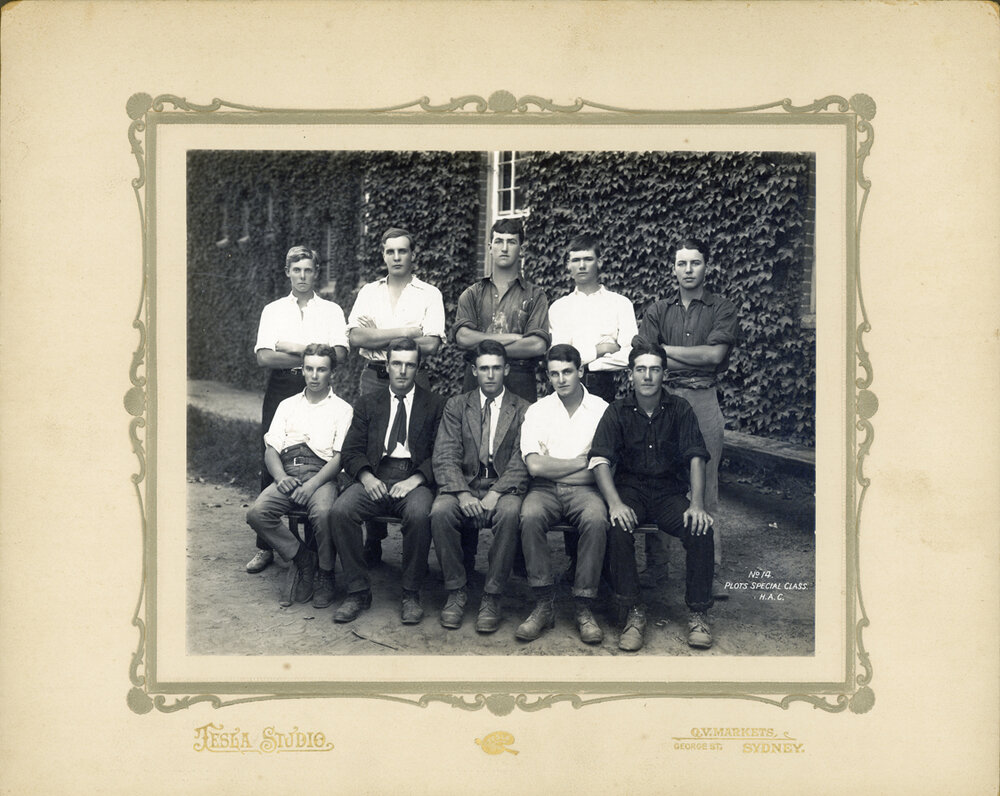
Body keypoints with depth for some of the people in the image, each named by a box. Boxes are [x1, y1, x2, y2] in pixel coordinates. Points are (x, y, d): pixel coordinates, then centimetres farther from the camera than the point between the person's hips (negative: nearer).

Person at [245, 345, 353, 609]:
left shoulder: (342, 409, 11)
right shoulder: (287, 405, 22)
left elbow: (340, 456, -1)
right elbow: (271, 450, 15)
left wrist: (313, 483, -17)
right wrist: (280, 477, -7)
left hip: (321, 475, -3)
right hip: (288, 474, 4)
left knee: (323, 513, -35)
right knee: (257, 513, -25)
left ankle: (325, 574, -10)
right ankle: (301, 557, -5)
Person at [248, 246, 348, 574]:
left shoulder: (331, 311, 9)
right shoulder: (272, 311, 11)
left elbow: (339, 355, -6)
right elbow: (264, 357, -2)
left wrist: (292, 347, -8)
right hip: (280, 390, 1)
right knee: (271, 465, 0)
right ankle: (265, 547, 7)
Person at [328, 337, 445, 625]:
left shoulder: (435, 405, 11)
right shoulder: (367, 403, 18)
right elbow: (351, 451, 10)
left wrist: (415, 479, -14)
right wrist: (366, 476, -10)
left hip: (414, 480, -2)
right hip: (374, 479, 2)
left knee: (419, 515, -35)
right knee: (340, 512, -26)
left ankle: (411, 594, -16)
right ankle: (358, 591, -12)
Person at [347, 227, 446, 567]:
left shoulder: (429, 295, 4)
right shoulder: (369, 292, 13)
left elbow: (430, 345, -9)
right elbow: (356, 337, -1)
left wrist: (377, 334, -6)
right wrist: (405, 331, -8)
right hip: (373, 377, 3)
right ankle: (373, 541, 10)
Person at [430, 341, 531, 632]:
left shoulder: (523, 410, 8)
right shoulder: (457, 406, 12)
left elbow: (521, 463, -3)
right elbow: (445, 457, 1)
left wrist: (495, 494, -19)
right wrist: (462, 493, -17)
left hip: (504, 487, -1)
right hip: (463, 484, 1)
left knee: (510, 512, -35)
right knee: (440, 511, -30)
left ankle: (492, 597, -22)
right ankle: (455, 591, -13)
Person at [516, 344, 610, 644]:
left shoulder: (601, 409, 7)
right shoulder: (537, 411, 9)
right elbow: (535, 466, -5)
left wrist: (554, 467, -3)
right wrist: (582, 462, -3)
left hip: (584, 488, 0)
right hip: (545, 490, 1)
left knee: (596, 519, -34)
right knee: (530, 516, -33)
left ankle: (584, 609, -23)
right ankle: (543, 605, -22)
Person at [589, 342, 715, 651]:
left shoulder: (679, 409, 4)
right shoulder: (618, 411, 3)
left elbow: (695, 458, -3)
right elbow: (600, 461, -7)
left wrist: (697, 504, -19)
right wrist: (615, 503, -24)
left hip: (670, 492, 1)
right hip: (630, 489, 0)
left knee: (701, 528, -27)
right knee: (617, 528, -32)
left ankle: (698, 613, -11)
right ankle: (632, 612, -20)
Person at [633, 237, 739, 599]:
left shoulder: (722, 309, 10)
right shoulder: (658, 311, 15)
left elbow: (715, 354, -5)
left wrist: (665, 350, 0)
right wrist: (694, 360, -7)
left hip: (703, 400, -2)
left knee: (705, 486, -3)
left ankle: (709, 571, 1)